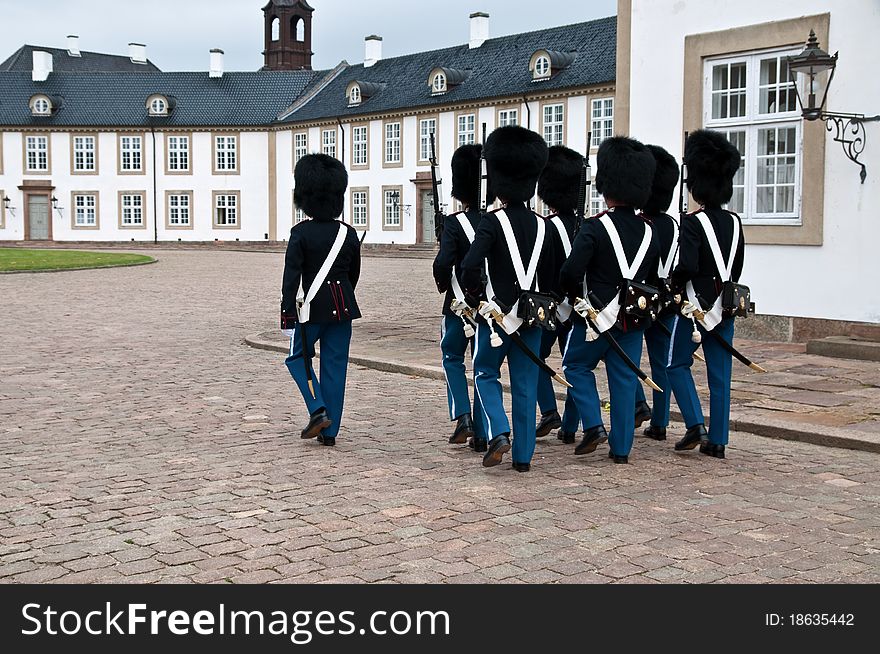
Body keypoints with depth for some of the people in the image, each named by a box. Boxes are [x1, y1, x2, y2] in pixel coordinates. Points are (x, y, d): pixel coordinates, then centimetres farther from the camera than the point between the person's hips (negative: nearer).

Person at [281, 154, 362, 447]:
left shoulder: (301, 233, -9)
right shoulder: (348, 233, 3)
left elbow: (292, 275, -13)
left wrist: (287, 313, -11)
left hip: (313, 307, -3)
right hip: (343, 308, 3)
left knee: (298, 358, 16)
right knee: (335, 365, 8)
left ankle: (318, 409, -3)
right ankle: (330, 430, 10)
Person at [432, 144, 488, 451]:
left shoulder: (454, 222, -12)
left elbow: (443, 264, -21)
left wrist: (443, 284, -2)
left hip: (460, 303, -3)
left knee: (452, 357, 16)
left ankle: (463, 417, 0)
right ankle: (481, 434, 11)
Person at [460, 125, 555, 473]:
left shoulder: (492, 222, -13)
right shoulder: (542, 226, 4)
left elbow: (470, 267, -25)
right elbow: (550, 277, 9)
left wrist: (475, 297, -8)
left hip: (498, 313, -4)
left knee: (486, 374, 16)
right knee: (526, 385, 10)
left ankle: (498, 433, -3)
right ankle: (523, 455, 13)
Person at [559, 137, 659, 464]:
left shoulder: (595, 228, -15)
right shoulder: (648, 232, 4)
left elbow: (570, 272, -21)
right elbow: (653, 278, 12)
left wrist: (577, 295, -2)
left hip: (598, 315, -5)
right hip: (634, 320, 5)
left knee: (576, 365, 16)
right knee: (625, 380, 11)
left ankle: (594, 425, 3)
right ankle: (621, 449, 14)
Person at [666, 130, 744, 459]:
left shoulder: (693, 222, -14)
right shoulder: (735, 223, 6)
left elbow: (687, 267, -22)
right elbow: (736, 269, 12)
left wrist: (671, 281, -4)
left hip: (695, 305, -6)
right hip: (725, 307, 6)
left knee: (677, 364, 11)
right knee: (720, 373, 8)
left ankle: (696, 425, -2)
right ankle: (717, 440, 11)